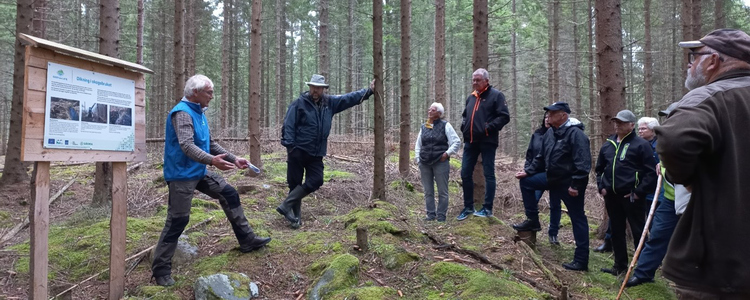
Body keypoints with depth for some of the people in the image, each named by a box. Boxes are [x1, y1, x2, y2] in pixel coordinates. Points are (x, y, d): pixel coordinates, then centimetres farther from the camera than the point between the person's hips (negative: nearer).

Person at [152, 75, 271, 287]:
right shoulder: (182, 113, -18)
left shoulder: (198, 113, 12)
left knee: (230, 195, 10)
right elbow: (187, 146, -33)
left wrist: (234, 159, 9)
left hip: (199, 172, 10)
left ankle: (247, 240, 19)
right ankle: (161, 269, 9)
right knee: (177, 220, -5)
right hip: (182, 175, -9)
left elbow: (211, 145, 17)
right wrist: (212, 161, -49)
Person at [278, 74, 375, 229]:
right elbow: (288, 126, -9)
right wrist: (289, 148, -15)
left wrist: (369, 90, 9)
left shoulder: (330, 102, 7)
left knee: (316, 181, -2)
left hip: (316, 153, 5)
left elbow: (350, 98, 12)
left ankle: (286, 206, 6)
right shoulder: (299, 103, -7)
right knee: (295, 183, 3)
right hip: (298, 151, -5)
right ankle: (296, 216, 15)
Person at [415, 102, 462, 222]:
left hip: (440, 163, -4)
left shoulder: (445, 125, -1)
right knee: (428, 191, 9)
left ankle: (441, 215, 12)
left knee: (442, 191, 2)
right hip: (425, 164, 4)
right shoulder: (424, 127, 11)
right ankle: (431, 214, 18)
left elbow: (457, 142, -1)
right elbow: (418, 145, 19)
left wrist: (447, 153, -10)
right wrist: (418, 159, 9)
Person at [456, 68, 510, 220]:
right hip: (470, 141, 7)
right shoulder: (471, 97, 19)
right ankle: (468, 207, 19)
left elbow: (504, 116, -10)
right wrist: (464, 126, 12)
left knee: (488, 174, 0)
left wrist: (488, 128, -18)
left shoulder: (496, 95, -2)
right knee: (465, 174, 7)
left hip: (487, 141, -7)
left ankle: (487, 208, 7)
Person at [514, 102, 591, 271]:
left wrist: (576, 185, -27)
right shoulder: (550, 133, 8)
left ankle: (581, 261, 9)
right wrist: (528, 171, 9)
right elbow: (541, 157, 16)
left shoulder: (575, 133, -20)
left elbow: (583, 163, -25)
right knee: (526, 181, 11)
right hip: (552, 178, 9)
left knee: (578, 219, 1)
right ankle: (533, 221, 18)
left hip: (570, 183, -9)